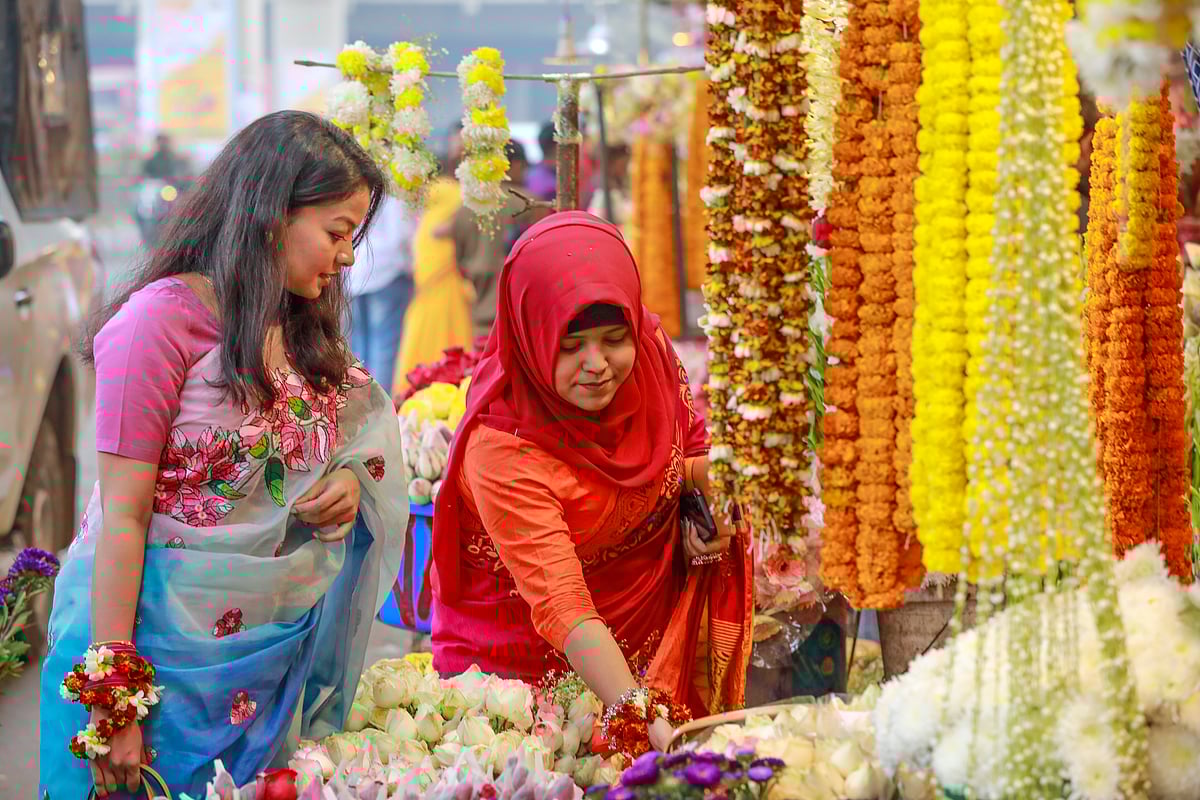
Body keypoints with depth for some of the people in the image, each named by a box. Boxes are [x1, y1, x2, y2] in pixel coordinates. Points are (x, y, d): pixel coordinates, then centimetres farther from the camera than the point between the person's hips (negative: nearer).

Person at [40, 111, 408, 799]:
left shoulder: (305, 329, 8)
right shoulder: (162, 321, -15)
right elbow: (123, 515, -17)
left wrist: (349, 480, -4)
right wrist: (113, 699, -19)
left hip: (285, 645, 7)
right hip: (172, 640, -7)